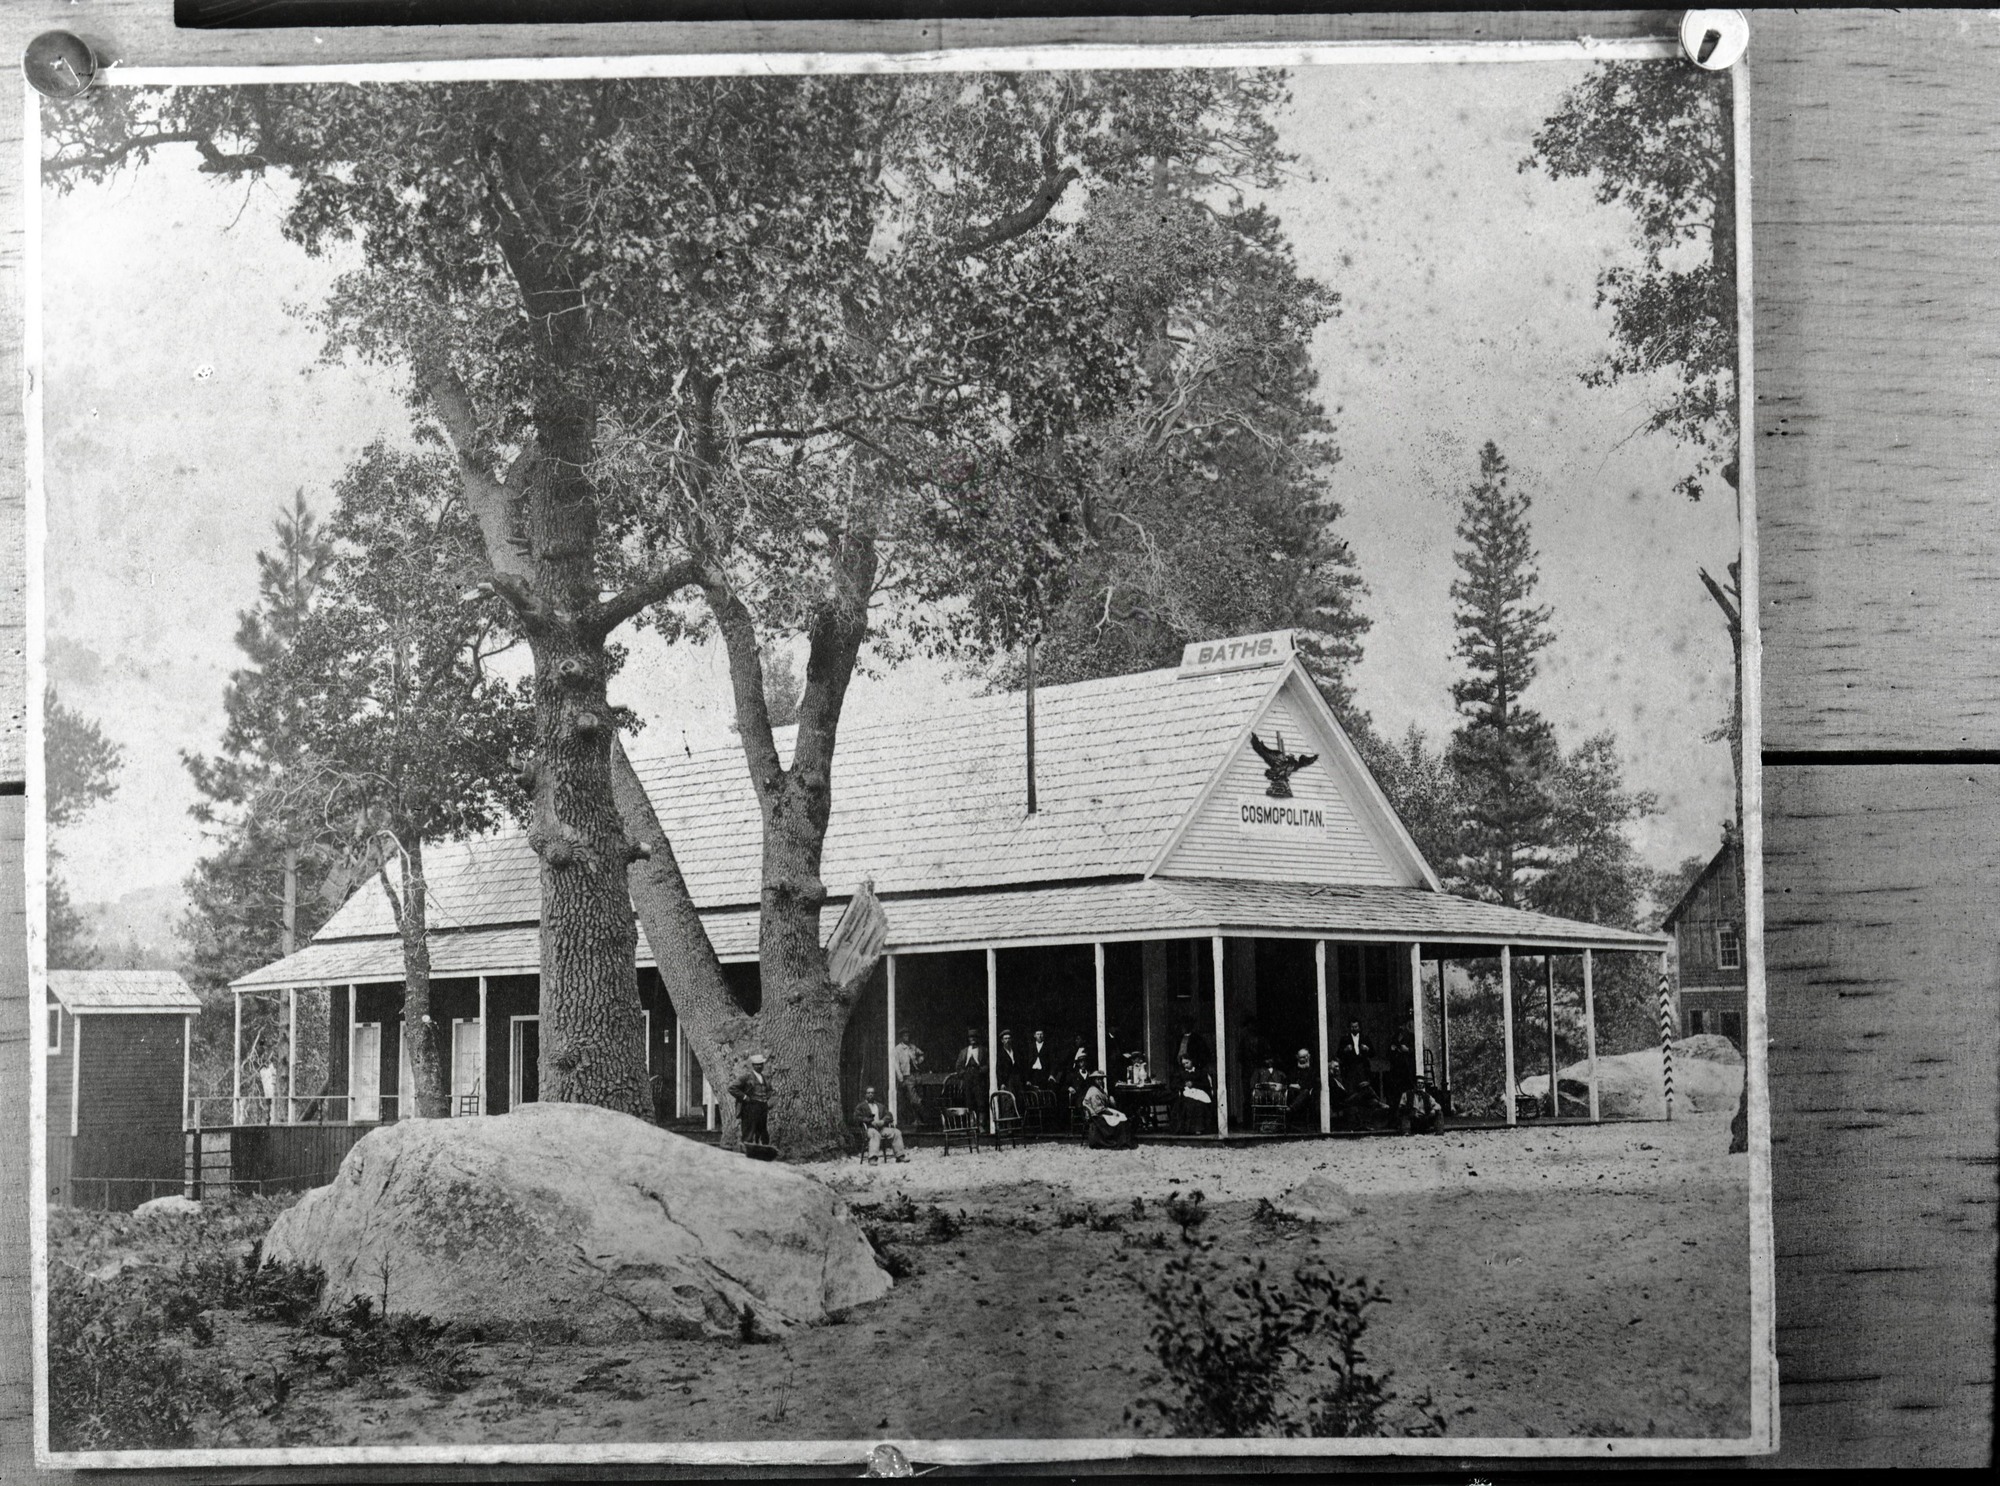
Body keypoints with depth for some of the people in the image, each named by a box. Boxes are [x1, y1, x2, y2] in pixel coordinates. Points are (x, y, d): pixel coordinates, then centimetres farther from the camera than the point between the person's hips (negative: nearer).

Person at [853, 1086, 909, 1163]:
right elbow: (858, 1118, -2)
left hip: (882, 1128, 5)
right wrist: (871, 1121, -14)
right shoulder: (860, 1107, 15)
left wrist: (883, 1121, -8)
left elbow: (889, 1116, 16)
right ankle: (872, 1158, -53)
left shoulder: (881, 1106, 28)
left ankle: (900, 1155, -17)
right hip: (869, 1128, -5)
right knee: (875, 1134, -39)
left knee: (896, 1132, -18)